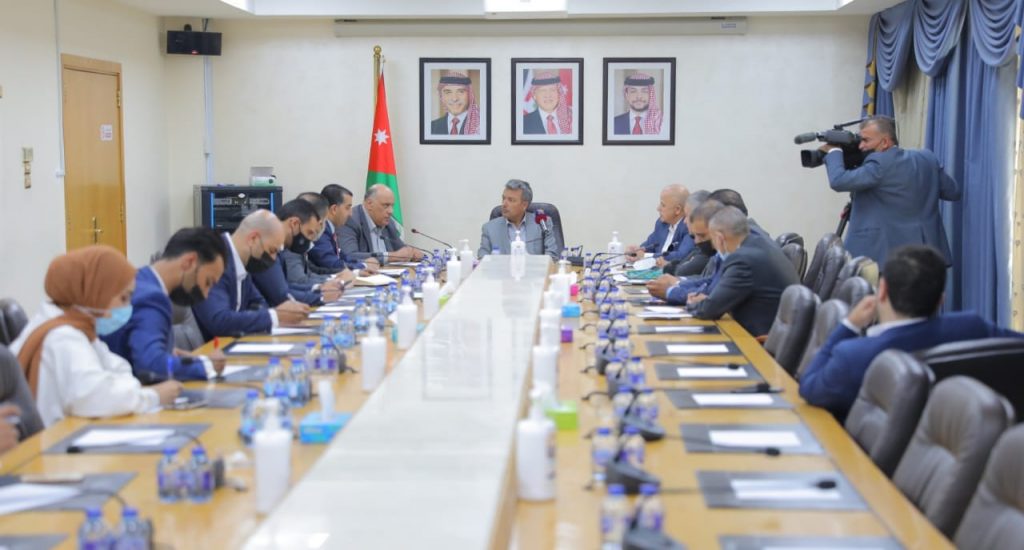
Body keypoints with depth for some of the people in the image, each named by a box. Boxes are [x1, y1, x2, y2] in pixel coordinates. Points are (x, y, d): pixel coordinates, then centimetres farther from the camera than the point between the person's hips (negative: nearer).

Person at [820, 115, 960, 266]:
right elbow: (953, 192, 17)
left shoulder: (880, 164, -14)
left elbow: (838, 181, -16)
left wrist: (834, 151, 1)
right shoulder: (927, 158, 9)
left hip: (884, 255, -7)